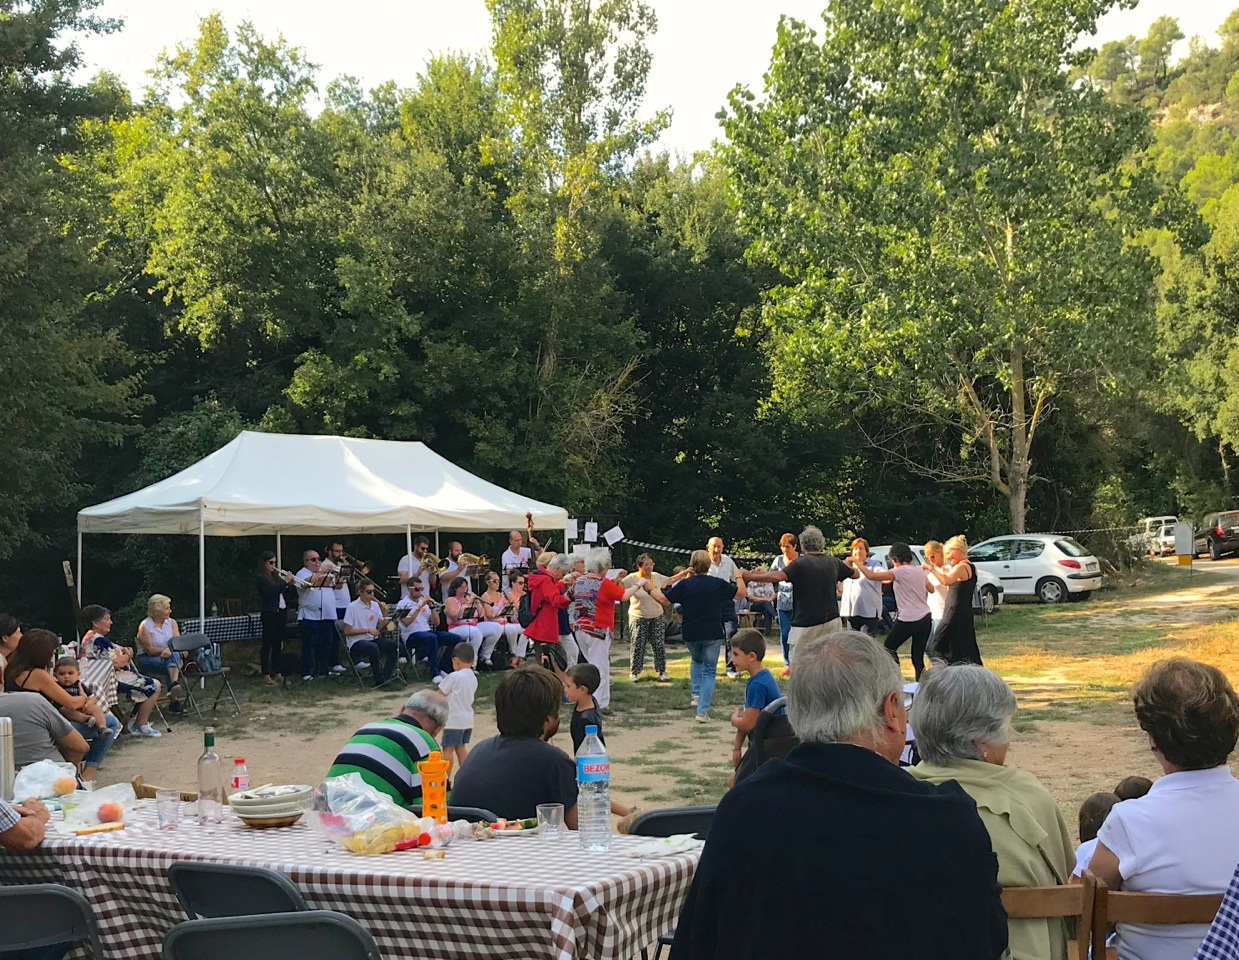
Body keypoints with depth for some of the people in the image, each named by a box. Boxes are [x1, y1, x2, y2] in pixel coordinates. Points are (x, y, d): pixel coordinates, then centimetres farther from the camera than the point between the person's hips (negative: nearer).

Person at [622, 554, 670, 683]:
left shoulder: (657, 577, 2)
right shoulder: (632, 578, -11)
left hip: (657, 616, 4)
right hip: (638, 618, -4)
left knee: (660, 645, 3)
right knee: (638, 646, 0)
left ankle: (662, 672, 12)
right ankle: (633, 672, 13)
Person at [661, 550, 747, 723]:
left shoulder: (684, 585, -5)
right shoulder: (718, 583, -3)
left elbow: (663, 598, -3)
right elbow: (741, 593, 6)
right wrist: (739, 577, 23)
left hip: (690, 634, 1)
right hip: (713, 634, -1)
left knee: (696, 661, 30)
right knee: (709, 671, 5)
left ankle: (696, 695, 18)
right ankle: (702, 711, -4)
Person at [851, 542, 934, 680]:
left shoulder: (900, 571, -12)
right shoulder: (919, 570, 10)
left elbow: (871, 576, -19)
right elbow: (931, 588, 29)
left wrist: (855, 561, -9)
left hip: (907, 620, -6)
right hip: (925, 619, 6)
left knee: (889, 647, 14)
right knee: (918, 658, 8)